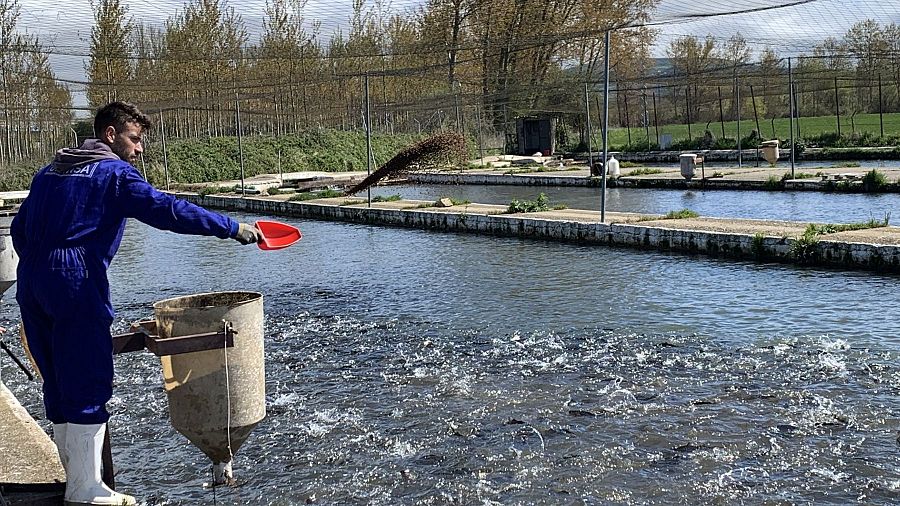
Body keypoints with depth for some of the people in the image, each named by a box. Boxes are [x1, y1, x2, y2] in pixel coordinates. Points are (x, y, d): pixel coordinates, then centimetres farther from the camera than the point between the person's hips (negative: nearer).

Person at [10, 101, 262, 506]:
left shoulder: (49, 172, 20)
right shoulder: (113, 172, -3)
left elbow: (19, 228, 22)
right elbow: (167, 210, -13)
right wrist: (232, 229, -12)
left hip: (30, 284, 8)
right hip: (76, 286, -8)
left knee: (58, 385, 15)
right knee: (88, 386, -2)